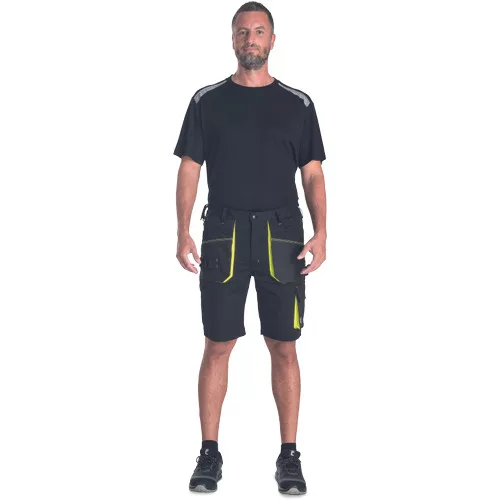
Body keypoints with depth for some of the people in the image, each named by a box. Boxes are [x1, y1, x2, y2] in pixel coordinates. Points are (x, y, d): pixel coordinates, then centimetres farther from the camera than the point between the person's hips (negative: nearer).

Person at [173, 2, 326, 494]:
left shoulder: (298, 104, 7)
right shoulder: (207, 101, 6)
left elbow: (313, 175, 5)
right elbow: (189, 169, 4)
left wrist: (321, 233, -8)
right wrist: (183, 234, -8)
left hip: (281, 234, 1)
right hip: (224, 235, 0)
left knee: (283, 347, 3)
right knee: (218, 346, 3)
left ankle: (289, 455, 13)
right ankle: (209, 453, 14)